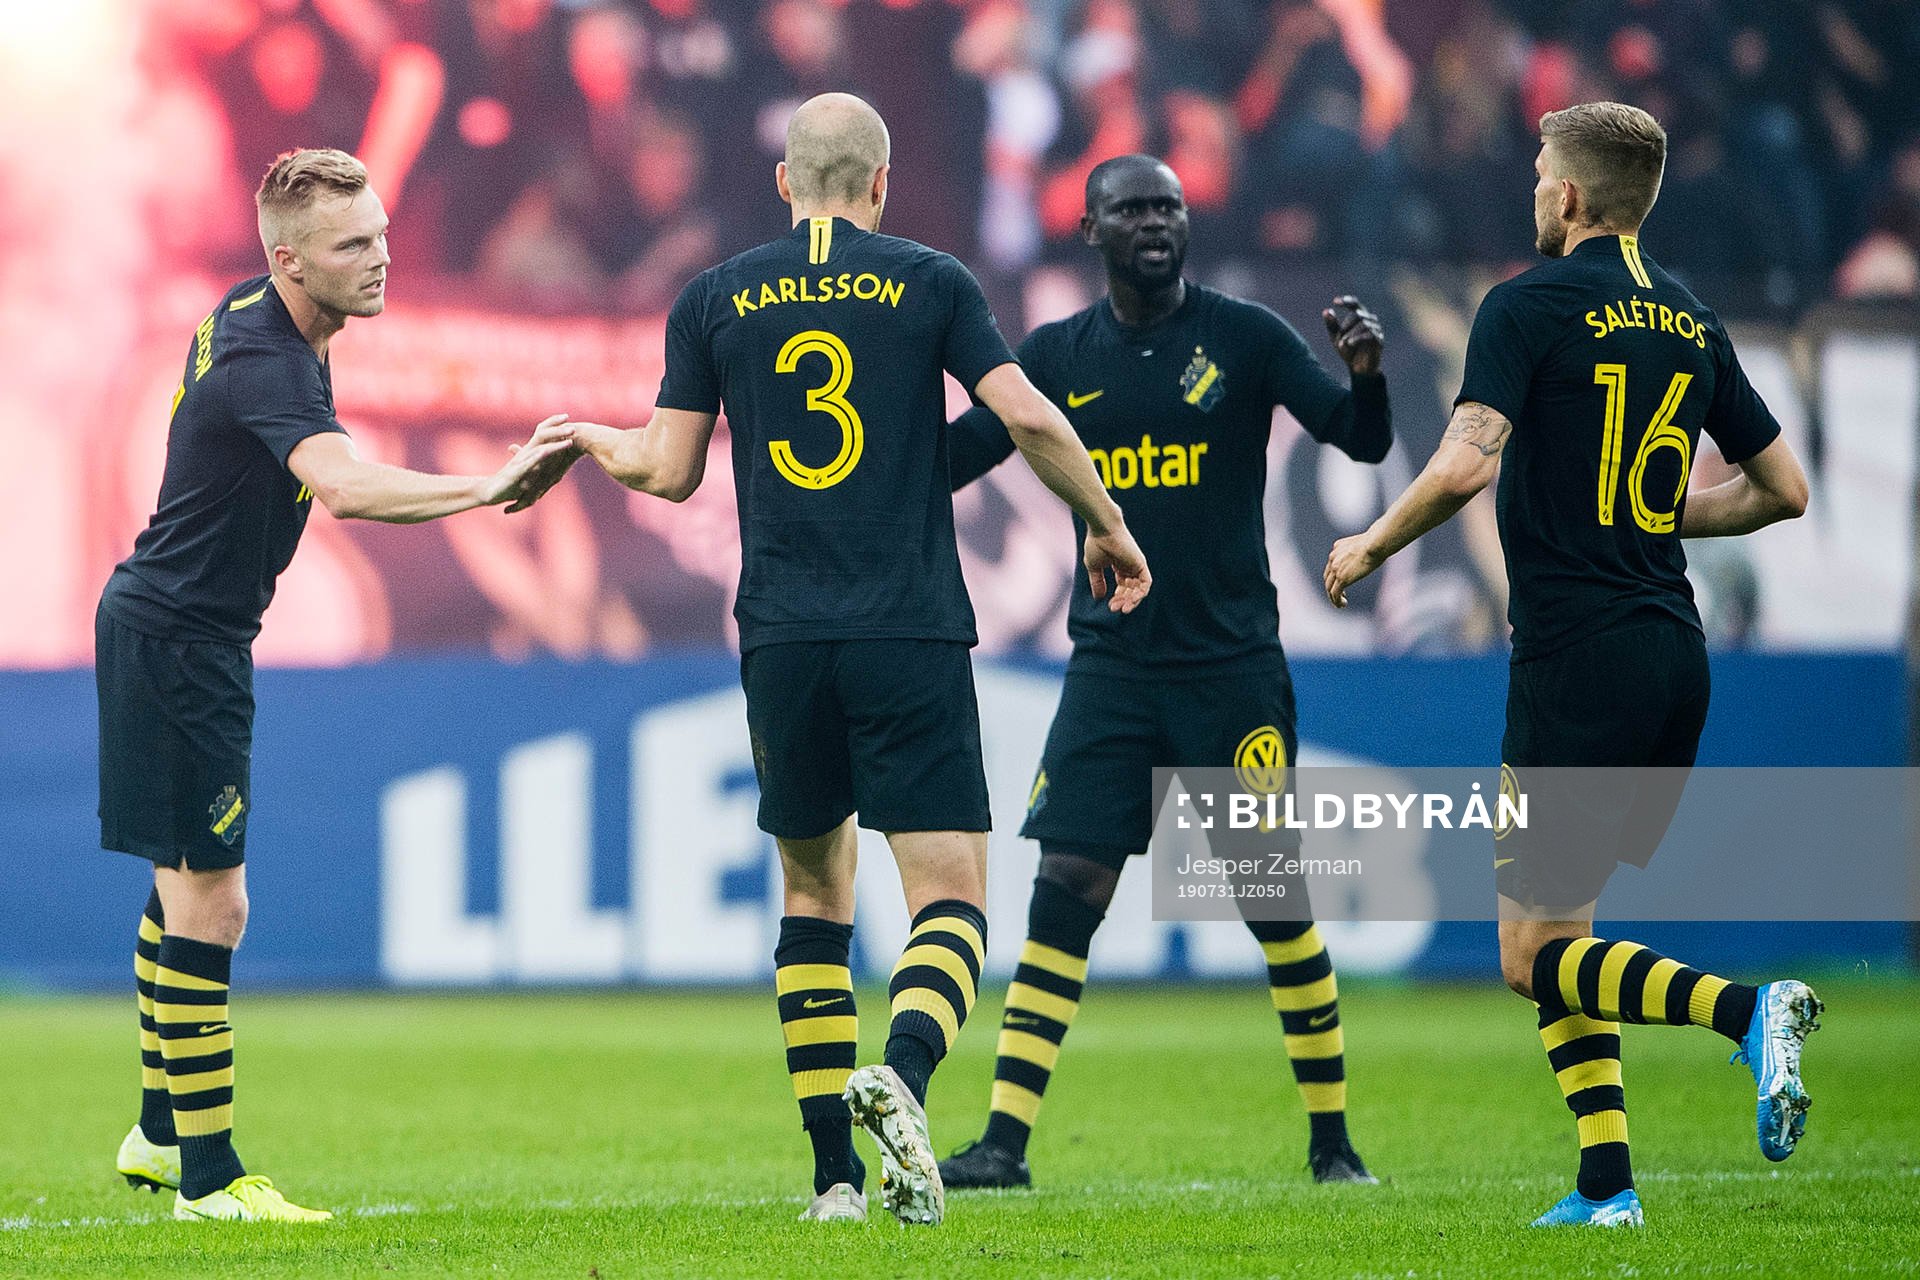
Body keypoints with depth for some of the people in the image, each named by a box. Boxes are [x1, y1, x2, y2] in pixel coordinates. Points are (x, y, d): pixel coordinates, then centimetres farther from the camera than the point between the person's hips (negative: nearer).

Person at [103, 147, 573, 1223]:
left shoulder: (254, 318, 6)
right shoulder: (264, 365, -26)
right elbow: (346, 483, -44)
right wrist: (491, 487, -52)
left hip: (178, 632, 11)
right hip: (175, 640, -11)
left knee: (187, 885, 18)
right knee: (211, 901, -9)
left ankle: (160, 1133, 28)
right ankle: (207, 1173, -5)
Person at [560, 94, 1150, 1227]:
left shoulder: (715, 301, 7)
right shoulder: (928, 283, 3)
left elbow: (671, 470, 8)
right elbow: (1028, 418, -4)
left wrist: (592, 440, 30)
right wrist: (1108, 528, 11)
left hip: (783, 642, 2)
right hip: (912, 639, -2)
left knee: (815, 892, 16)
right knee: (950, 896, -2)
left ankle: (836, 1173, 10)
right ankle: (903, 1074, -32)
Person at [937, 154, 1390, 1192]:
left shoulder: (1245, 338, -1)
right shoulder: (1059, 357, 6)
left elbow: (1364, 443, -6)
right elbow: (949, 461, 9)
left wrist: (1366, 373, -26)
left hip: (1233, 666, -2)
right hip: (1110, 666, 2)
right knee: (1066, 886, -5)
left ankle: (1332, 1139, 10)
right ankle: (1005, 1140, -4)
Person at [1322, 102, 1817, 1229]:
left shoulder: (1533, 304, -7)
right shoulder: (1693, 321, 12)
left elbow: (1466, 465, -19)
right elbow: (1785, 489, 17)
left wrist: (1372, 545, -2)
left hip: (1577, 656, -7)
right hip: (1676, 657, 7)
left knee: (1534, 954, -3)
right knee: (1560, 932, 16)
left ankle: (1745, 1010, -25)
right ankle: (1606, 1187, 7)